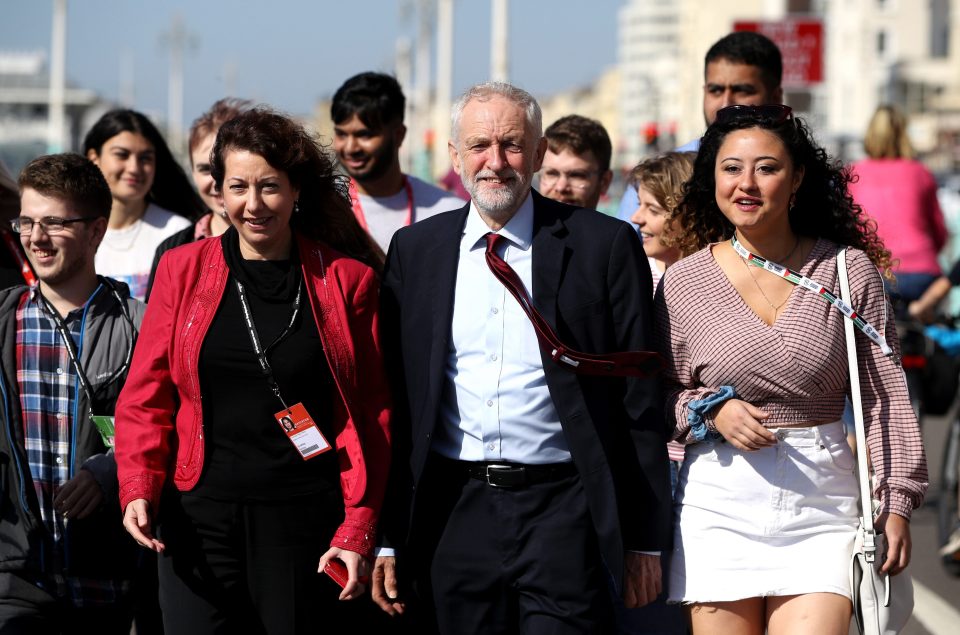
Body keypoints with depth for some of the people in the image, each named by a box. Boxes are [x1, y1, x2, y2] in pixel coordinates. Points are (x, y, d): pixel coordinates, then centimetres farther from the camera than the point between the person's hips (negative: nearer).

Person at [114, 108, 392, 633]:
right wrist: (138, 488, -8)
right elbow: (145, 396, 8)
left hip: (306, 528, -1)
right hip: (199, 522, 1)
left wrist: (357, 532, -6)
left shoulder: (347, 280, 3)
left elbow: (372, 416, 2)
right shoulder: (182, 269, 8)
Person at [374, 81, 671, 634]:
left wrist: (646, 538, -1)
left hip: (562, 509, -2)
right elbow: (394, 399, 10)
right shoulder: (415, 251, 9)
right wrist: (388, 538, 6)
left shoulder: (605, 245, 0)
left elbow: (641, 399, 1)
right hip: (453, 518, 3)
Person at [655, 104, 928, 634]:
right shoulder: (684, 282, 2)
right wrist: (711, 410, -9)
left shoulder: (849, 270, 1)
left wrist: (897, 500, -1)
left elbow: (885, 396, 4)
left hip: (823, 499, -1)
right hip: (719, 505, 1)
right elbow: (661, 395, 11)